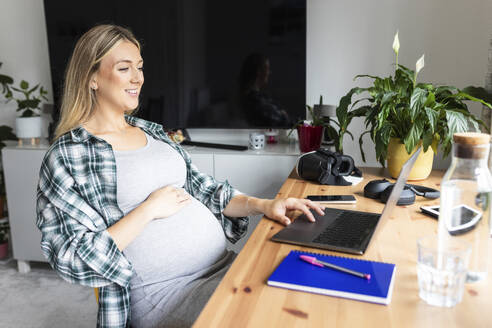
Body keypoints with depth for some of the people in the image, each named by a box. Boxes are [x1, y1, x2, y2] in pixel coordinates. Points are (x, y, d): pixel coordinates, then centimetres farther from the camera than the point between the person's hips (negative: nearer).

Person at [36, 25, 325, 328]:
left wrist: (263, 205, 1)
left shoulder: (153, 132, 15)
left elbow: (203, 189, 16)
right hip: (164, 293, -6)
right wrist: (149, 210, -14)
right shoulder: (66, 156, -5)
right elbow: (73, 259, -10)